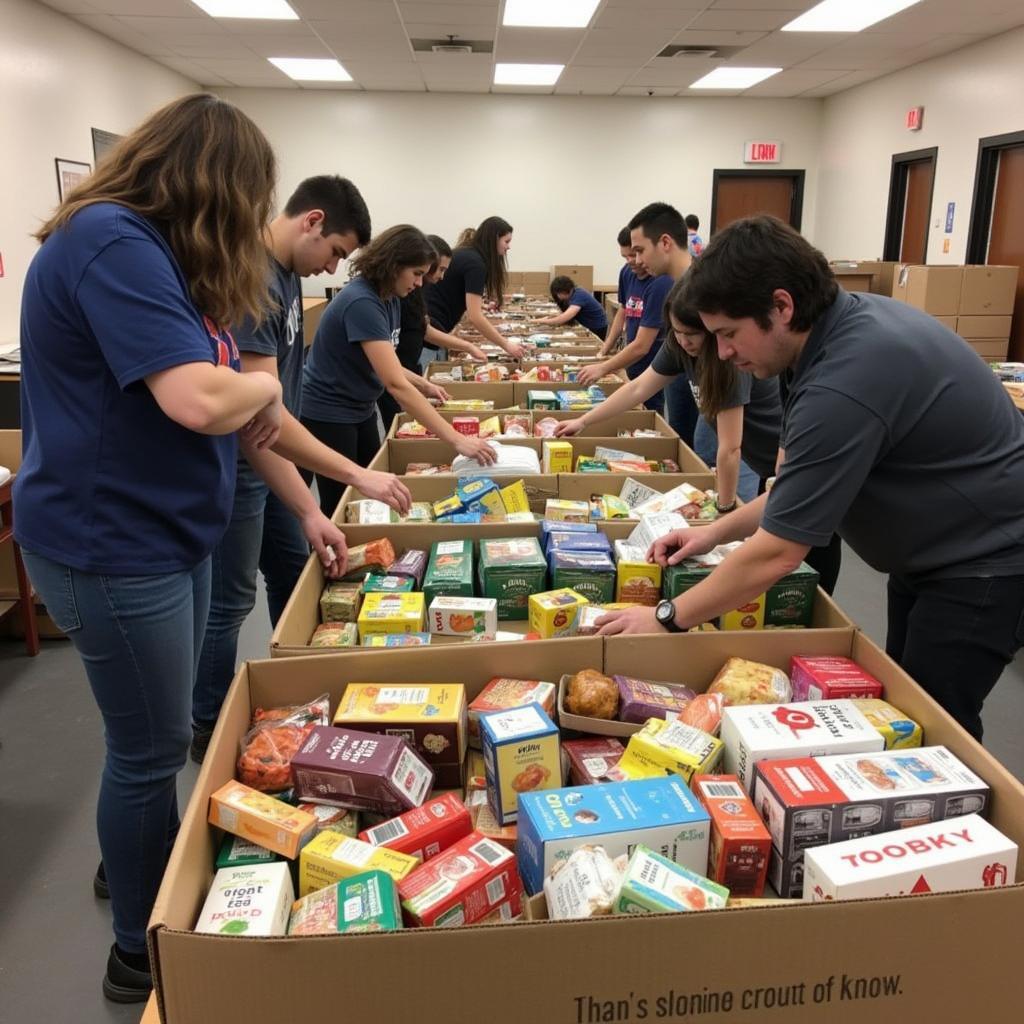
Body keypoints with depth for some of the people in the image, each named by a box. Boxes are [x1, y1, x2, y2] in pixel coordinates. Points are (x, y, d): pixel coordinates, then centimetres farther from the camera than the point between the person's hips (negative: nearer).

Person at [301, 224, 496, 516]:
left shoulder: (390, 298, 0)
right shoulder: (362, 303, -28)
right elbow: (396, 385, -34)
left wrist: (423, 385, -7)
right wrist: (457, 439, -36)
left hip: (361, 410, 9)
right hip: (327, 414, -9)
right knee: (340, 505, 3)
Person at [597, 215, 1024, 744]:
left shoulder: (845, 383, -35)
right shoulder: (849, 319, -5)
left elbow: (775, 554, -29)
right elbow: (808, 482, 6)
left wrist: (667, 618, -18)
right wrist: (717, 532, 2)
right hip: (933, 547, 9)